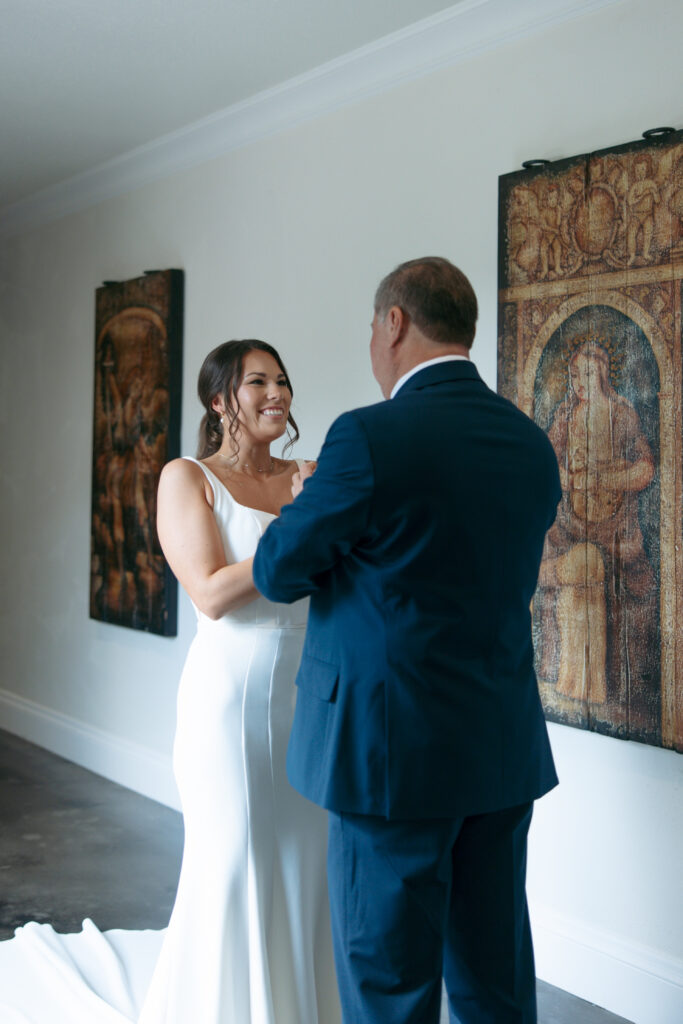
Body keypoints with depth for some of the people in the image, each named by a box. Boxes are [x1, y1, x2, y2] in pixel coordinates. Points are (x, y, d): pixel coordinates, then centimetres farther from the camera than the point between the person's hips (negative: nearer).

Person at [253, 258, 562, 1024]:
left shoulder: (369, 438, -17)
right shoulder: (531, 444, 5)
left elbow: (277, 573, -7)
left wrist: (310, 502, 13)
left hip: (394, 754, -6)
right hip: (506, 752, 7)